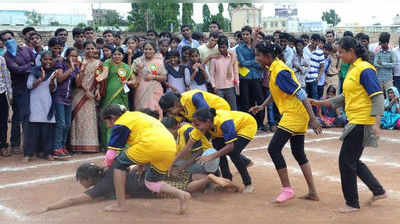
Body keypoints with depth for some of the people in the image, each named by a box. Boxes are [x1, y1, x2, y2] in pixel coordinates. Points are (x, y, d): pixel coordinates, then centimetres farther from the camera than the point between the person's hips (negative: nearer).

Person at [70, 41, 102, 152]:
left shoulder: (98, 63, 10)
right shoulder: (81, 61, 2)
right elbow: (78, 80, -4)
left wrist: (97, 90, -7)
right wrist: (86, 90, -15)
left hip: (91, 93, 2)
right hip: (80, 93, -2)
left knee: (90, 117, 1)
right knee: (80, 116, -4)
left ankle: (90, 145, 4)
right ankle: (79, 145, -2)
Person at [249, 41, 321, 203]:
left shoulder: (280, 71, -19)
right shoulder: (273, 69, 11)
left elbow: (301, 94, -22)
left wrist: (313, 119, -24)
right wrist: (262, 106, 19)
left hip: (294, 115, -10)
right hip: (299, 116, 10)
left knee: (274, 148, -7)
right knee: (298, 152, 14)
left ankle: (287, 189, 0)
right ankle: (312, 192, 19)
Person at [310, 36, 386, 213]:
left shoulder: (365, 70, -15)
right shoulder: (353, 69, 14)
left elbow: (377, 97, -19)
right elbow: (346, 97, 21)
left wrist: (376, 123, -26)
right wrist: (322, 103, 19)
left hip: (362, 123, -10)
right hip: (355, 121, 10)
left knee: (346, 161, -2)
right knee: (352, 161, 16)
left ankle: (352, 203, 10)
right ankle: (378, 191, 27)